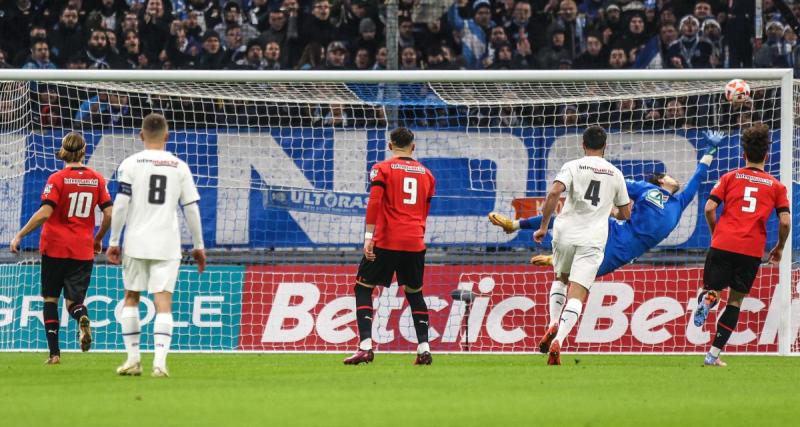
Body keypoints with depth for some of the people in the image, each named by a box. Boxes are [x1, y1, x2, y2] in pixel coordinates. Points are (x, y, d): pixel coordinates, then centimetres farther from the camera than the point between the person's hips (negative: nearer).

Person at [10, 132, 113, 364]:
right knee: (74, 300, 8)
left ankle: (54, 352, 5)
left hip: (55, 247, -2)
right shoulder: (97, 179, 2)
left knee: (50, 299, 11)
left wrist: (19, 236, -12)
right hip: (83, 250, 2)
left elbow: (44, 213, -18)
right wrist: (99, 238, 18)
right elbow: (109, 213, 1)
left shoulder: (57, 179, -9)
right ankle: (83, 318, -29)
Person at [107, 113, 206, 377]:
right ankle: (160, 361, -17)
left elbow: (121, 204, -6)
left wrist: (113, 241, 0)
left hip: (136, 243, 0)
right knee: (163, 301, -3)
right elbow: (191, 209, 6)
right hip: (168, 244, 1)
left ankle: (133, 358, 13)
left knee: (131, 297, 15)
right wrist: (198, 246, 14)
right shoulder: (179, 167, 6)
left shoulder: (130, 164, 0)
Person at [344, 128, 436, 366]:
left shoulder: (382, 169, 0)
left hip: (387, 241, -4)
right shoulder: (426, 174, 14)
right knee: (415, 293, 18)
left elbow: (374, 202, -13)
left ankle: (365, 347, -11)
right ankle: (424, 349, 11)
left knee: (363, 288, 3)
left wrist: (369, 236, -16)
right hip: (415, 243, 4)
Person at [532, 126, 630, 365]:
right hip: (593, 240, 0)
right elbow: (625, 214, 20)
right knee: (577, 296, -7)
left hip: (566, 234, 0)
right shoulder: (615, 174, 11)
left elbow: (554, 193, -14)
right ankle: (558, 341, -25)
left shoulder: (572, 166, 3)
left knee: (562, 279, 27)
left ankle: (555, 327, 10)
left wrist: (543, 226, -7)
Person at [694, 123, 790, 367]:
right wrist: (779, 248, 18)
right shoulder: (776, 186, 10)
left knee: (714, 288, 11)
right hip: (752, 250, 0)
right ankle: (714, 354, 6)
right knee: (736, 299, 12)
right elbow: (785, 221, 2)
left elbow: (709, 208, 1)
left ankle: (707, 299, -30)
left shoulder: (730, 178, 10)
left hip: (723, 244, 0)